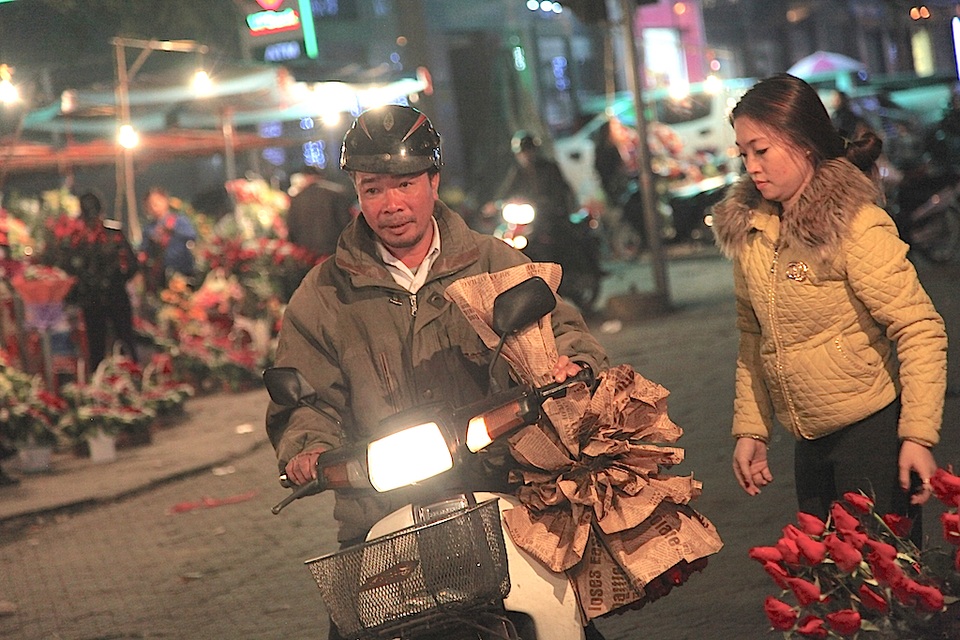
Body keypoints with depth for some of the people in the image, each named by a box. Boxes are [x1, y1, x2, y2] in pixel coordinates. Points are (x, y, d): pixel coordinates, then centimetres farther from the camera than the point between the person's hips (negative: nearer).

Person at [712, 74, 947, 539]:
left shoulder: (856, 226, -14)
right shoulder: (747, 229, 6)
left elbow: (920, 330, -16)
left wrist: (918, 434, -20)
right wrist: (750, 430, 9)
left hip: (873, 430, -7)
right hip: (809, 442, 7)